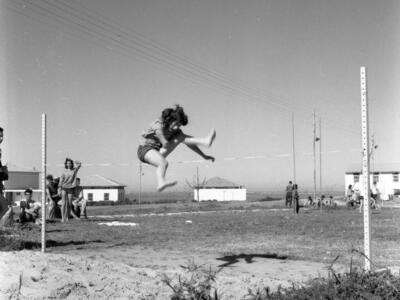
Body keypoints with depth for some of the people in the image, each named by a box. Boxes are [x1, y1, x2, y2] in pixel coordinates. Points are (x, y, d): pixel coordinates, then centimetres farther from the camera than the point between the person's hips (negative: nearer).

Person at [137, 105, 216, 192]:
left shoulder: (176, 130, 0)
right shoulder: (159, 125, -22)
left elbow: (189, 143, 2)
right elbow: (165, 144, -27)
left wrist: (204, 156, 0)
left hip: (158, 152, 6)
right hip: (145, 150, -6)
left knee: (181, 137, -10)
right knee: (164, 163, -39)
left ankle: (205, 141, -28)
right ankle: (161, 183, -56)